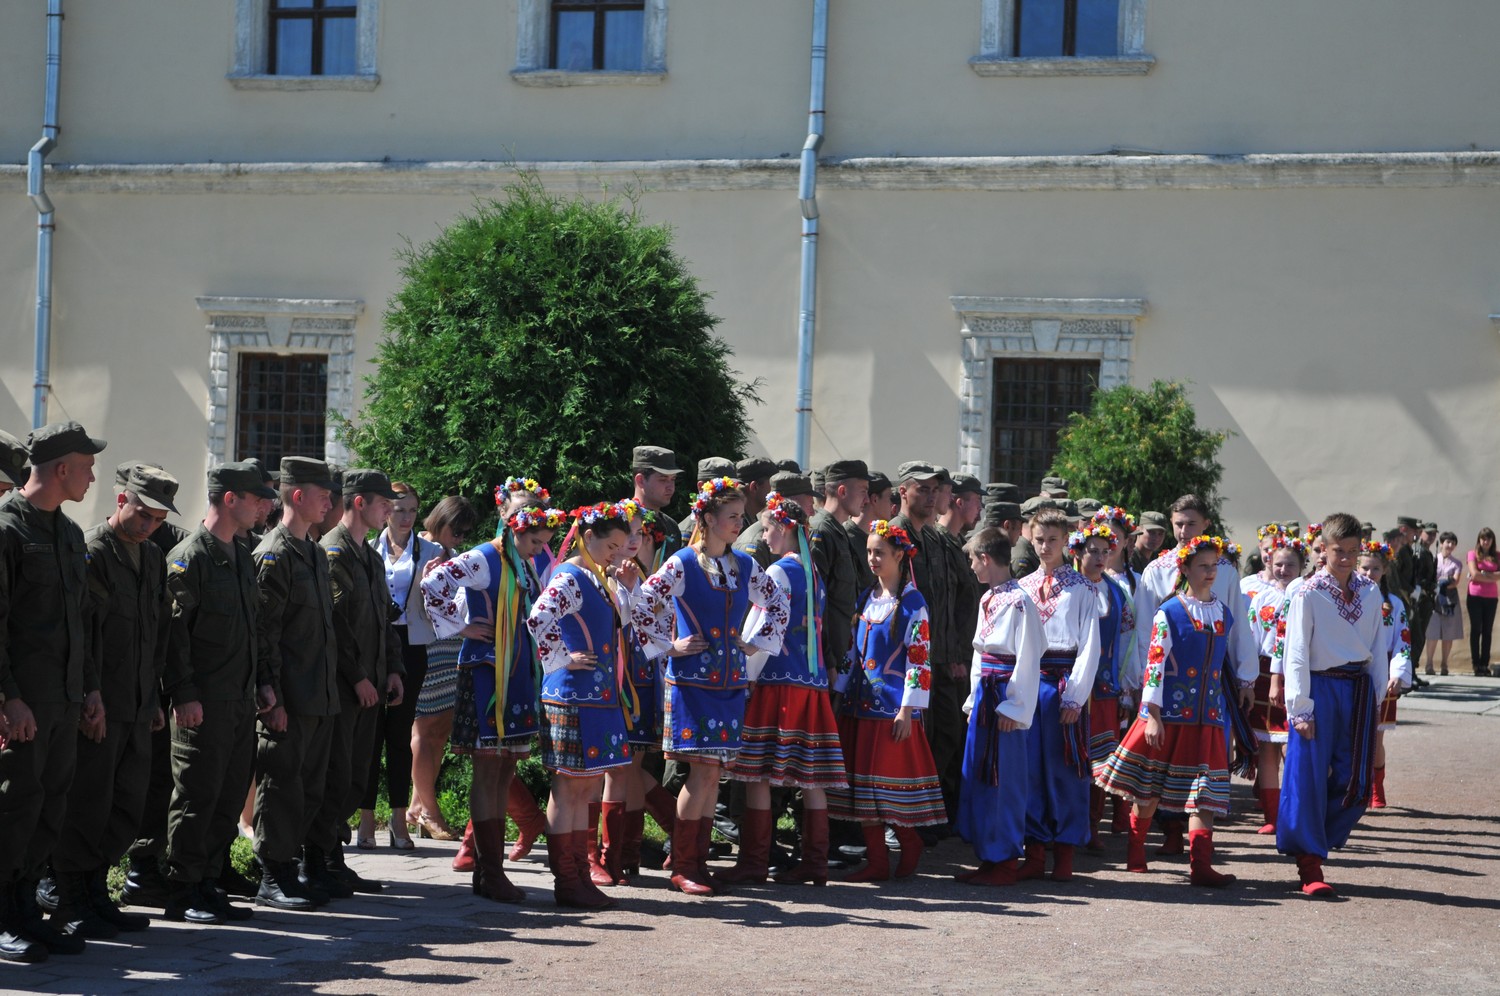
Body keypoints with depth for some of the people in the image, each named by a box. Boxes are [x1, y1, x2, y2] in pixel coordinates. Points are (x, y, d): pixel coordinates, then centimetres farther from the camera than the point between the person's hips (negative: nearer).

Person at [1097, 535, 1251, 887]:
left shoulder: (1224, 615, 10)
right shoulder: (1169, 613, -5)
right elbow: (1155, 663, -9)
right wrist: (1151, 715, -13)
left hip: (1208, 714, 4)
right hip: (1169, 712, -4)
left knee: (1203, 791, -4)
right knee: (1148, 790, 7)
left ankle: (1200, 864, -8)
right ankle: (1135, 853, 25)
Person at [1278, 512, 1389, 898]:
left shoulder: (1370, 592, 6)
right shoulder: (1308, 595, -8)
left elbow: (1378, 648, 11)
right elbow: (1296, 654, -8)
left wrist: (1376, 694, 6)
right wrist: (1300, 708, -12)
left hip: (1359, 687, 5)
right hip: (1320, 687, -5)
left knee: (1355, 781, 4)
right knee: (1310, 776, -4)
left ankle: (1315, 842, 23)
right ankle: (1310, 865, 4)